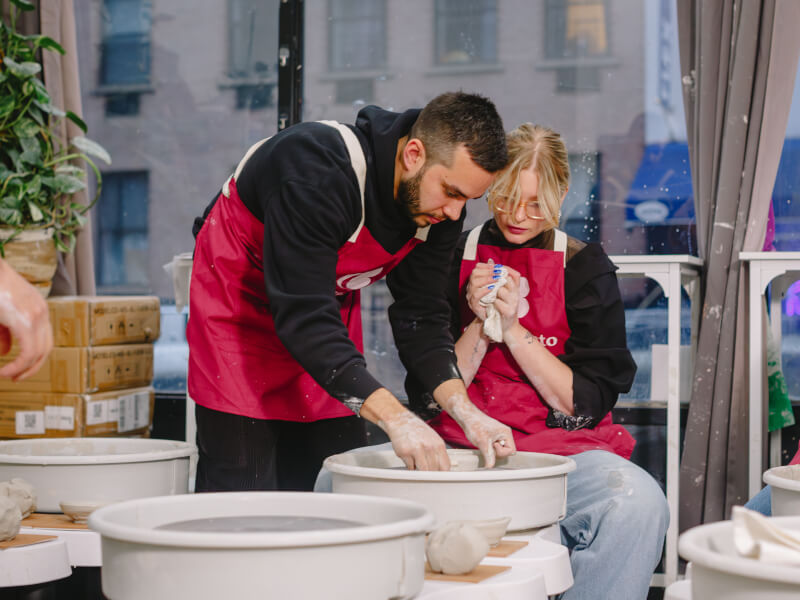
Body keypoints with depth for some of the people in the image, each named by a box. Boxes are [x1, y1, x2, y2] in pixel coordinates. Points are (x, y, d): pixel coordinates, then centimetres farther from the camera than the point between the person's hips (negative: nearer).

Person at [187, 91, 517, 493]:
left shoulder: (441, 206, -15)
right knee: (243, 497, -11)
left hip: (328, 300, 6)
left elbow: (420, 316, -8)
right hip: (241, 297, -6)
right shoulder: (319, 169, -37)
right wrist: (393, 417, -46)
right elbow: (304, 317, -40)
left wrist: (464, 411, -23)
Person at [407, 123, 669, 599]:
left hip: (559, 450, -1)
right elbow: (427, 398, 5)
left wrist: (511, 328, -10)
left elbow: (586, 405, -2)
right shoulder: (452, 260, 8)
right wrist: (480, 327, -9)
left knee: (638, 504, -35)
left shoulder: (585, 269, 5)